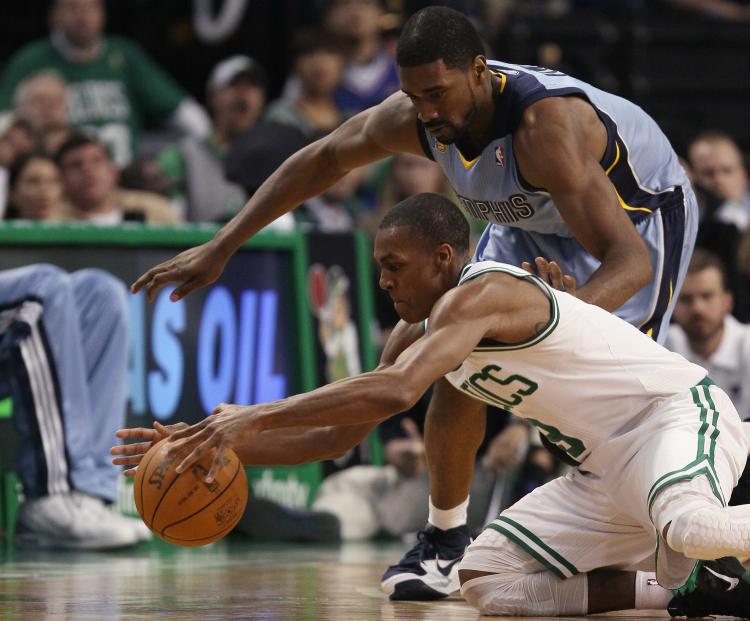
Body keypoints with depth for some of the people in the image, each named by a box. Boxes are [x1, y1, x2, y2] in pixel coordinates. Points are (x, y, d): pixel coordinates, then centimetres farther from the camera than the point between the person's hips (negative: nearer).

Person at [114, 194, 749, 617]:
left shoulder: (481, 292, -22)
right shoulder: (419, 334, 9)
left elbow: (393, 391, -38)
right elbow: (336, 435, 13)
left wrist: (255, 417, -36)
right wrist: (221, 441, 1)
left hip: (682, 414, -10)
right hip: (607, 468, 10)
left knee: (685, 528, -43)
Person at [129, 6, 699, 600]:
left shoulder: (545, 126, -44)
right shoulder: (412, 118, -25)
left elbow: (632, 260, -49)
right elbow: (323, 159, -4)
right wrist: (220, 248, -6)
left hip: (642, 210, -6)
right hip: (530, 219, 6)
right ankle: (445, 541, 13)